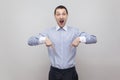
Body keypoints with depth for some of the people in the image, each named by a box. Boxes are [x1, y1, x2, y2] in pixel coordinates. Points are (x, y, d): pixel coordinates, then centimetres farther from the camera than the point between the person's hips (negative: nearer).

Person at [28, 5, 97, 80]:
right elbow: (30, 41, -4)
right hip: (54, 72, 0)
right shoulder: (49, 32, 1)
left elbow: (94, 39, -5)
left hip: (70, 72, 0)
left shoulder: (75, 31, 0)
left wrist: (80, 39, -24)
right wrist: (43, 39, -23)